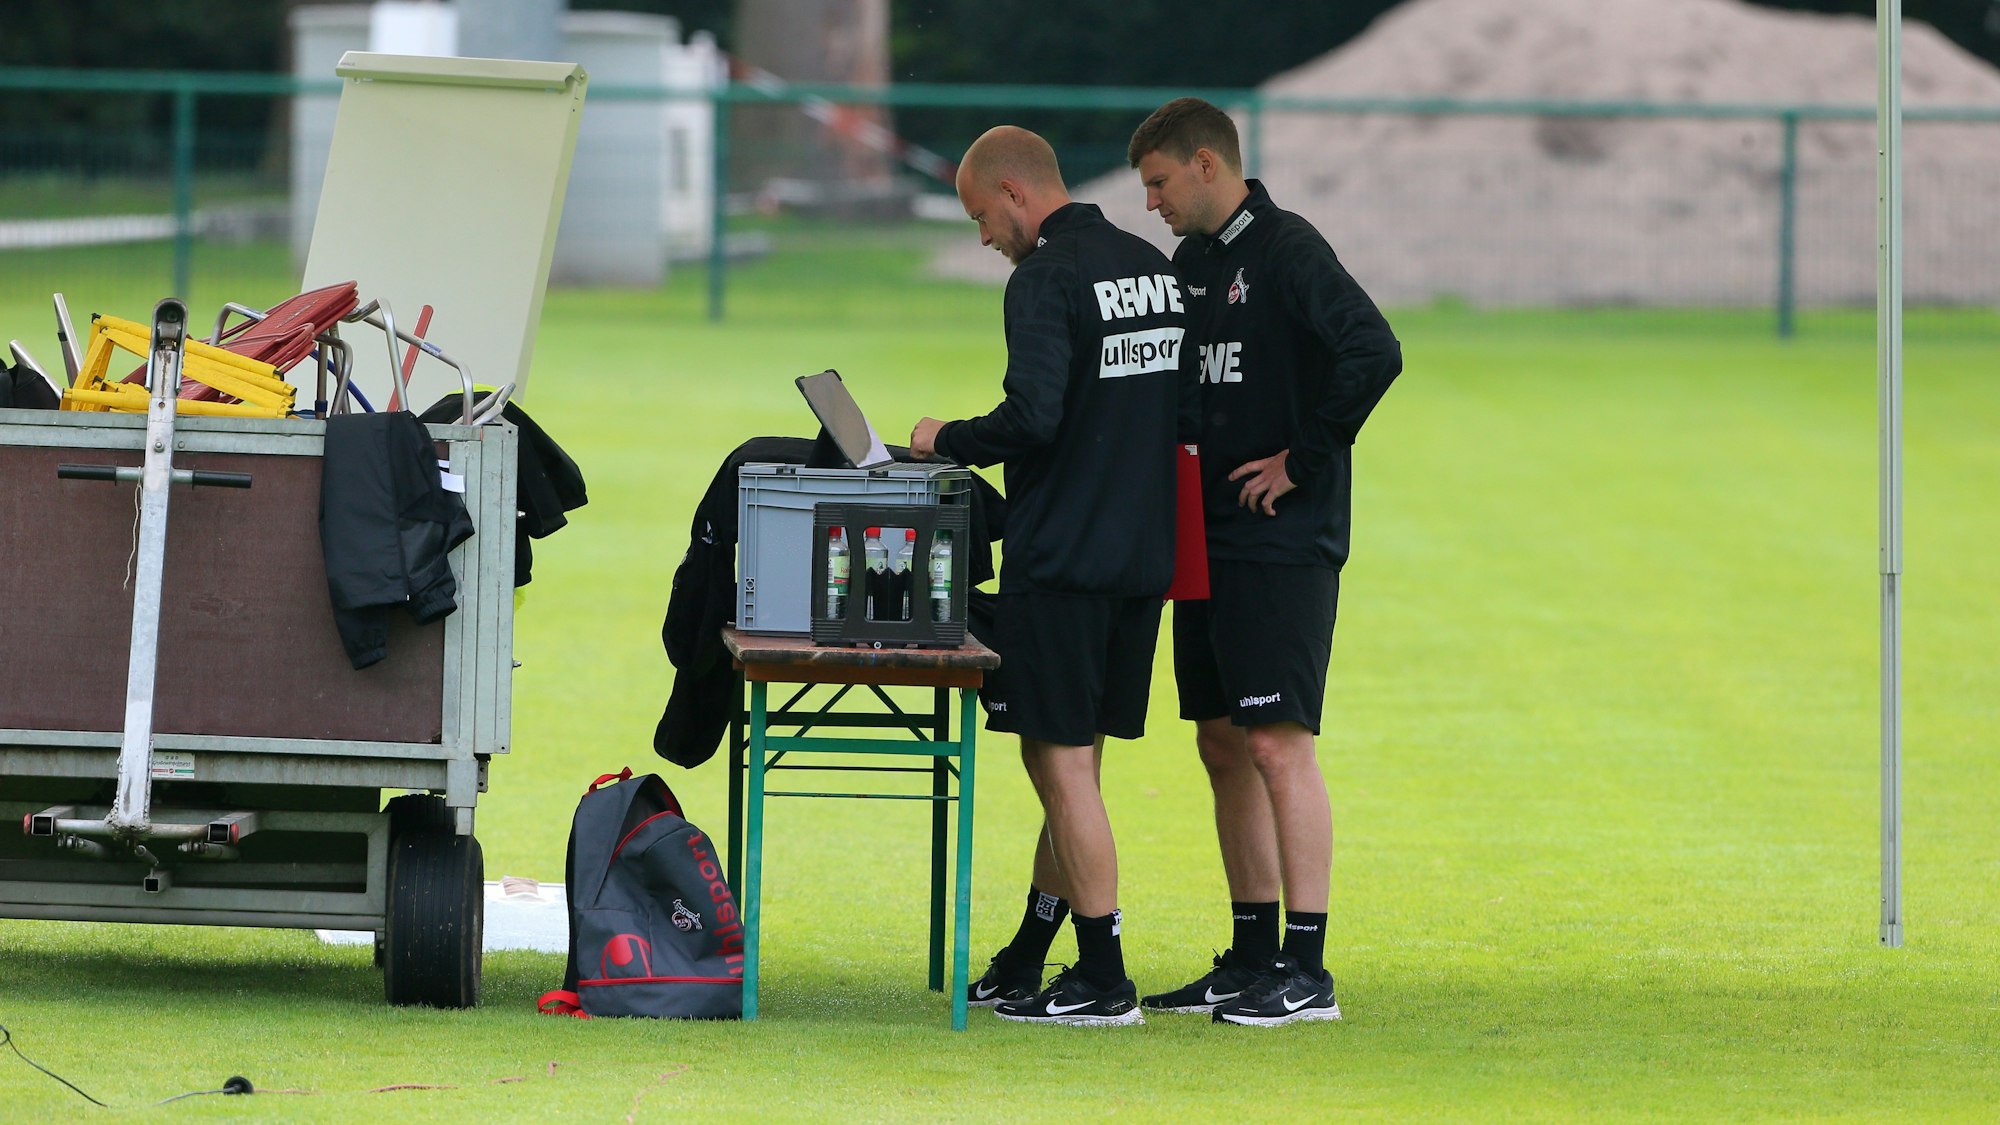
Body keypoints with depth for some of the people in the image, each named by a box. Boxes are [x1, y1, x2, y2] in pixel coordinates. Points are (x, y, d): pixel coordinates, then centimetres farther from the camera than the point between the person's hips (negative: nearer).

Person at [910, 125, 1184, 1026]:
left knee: (1063, 762, -4)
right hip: (1145, 557, 8)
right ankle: (1026, 962, 22)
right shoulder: (1155, 269, 12)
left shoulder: (1047, 279, -13)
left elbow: (1034, 416, -22)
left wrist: (949, 441, -6)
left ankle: (1103, 979, -5)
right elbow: (1183, 407, 16)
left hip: (1062, 554, -8)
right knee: (1071, 760, 14)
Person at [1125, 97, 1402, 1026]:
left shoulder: (1286, 251, -12)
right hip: (1208, 543, 9)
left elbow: (1373, 354, -24)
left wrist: (1304, 461, -18)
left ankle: (1305, 971, -9)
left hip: (1283, 547, -9)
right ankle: (1252, 958, 17)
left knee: (1277, 743, -10)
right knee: (1224, 747, 10)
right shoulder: (1190, 263, 15)